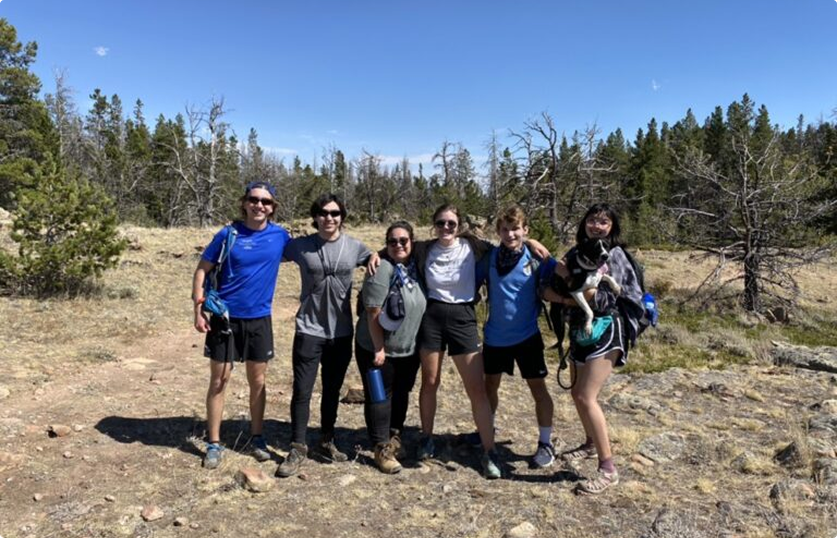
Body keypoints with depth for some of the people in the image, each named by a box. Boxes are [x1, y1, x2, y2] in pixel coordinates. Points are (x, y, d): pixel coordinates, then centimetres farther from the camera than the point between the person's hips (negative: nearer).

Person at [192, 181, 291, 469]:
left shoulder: (280, 235, -2)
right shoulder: (228, 234, -8)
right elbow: (202, 270, -1)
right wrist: (198, 310, -9)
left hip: (259, 319, 2)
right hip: (224, 317, -1)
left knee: (257, 381, 12)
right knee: (218, 381, 6)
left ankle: (257, 438, 29)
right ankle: (214, 443, 20)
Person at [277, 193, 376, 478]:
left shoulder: (355, 247, 0)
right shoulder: (300, 246, -3)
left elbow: (378, 260, 17)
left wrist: (377, 258, -4)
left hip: (341, 333, 2)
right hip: (309, 330, -2)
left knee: (332, 390, 14)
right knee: (302, 391, -2)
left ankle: (327, 442, 31)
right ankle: (298, 448, 14)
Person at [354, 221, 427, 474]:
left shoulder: (415, 267, 1)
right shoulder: (382, 269, -19)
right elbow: (373, 313, -20)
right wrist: (379, 348, -18)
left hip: (408, 349, 7)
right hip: (378, 348, -6)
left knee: (401, 394, 18)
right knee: (379, 397, 6)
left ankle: (394, 435, 37)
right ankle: (382, 448, 16)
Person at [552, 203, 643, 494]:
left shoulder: (614, 254, -9)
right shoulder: (576, 252, 9)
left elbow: (604, 300, -18)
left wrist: (571, 278, -23)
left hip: (605, 329, -7)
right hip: (580, 328, 7)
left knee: (587, 397, -14)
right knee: (577, 392, 17)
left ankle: (608, 469, -5)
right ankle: (591, 444, 40)